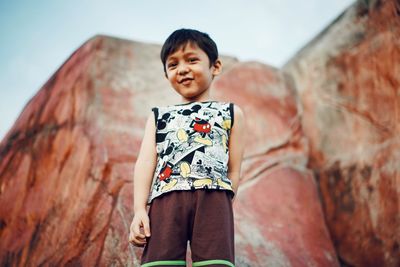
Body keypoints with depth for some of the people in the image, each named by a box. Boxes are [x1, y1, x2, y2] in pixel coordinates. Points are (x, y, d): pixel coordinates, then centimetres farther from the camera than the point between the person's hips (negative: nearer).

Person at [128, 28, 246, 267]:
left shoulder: (231, 113, 20)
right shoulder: (159, 115, 26)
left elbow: (234, 170, 14)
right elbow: (146, 162, 13)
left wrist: (223, 211, 5)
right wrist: (139, 209, -1)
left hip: (212, 199, -1)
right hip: (165, 200, 2)